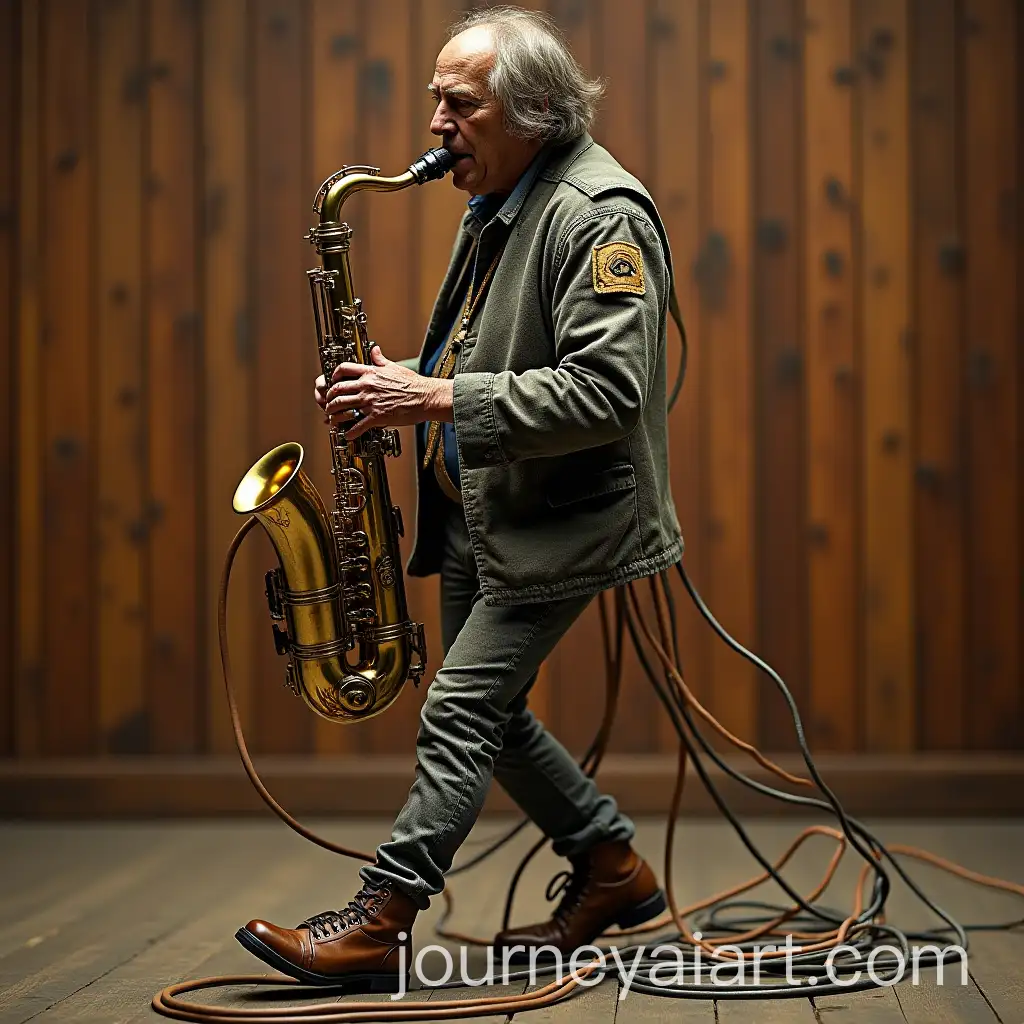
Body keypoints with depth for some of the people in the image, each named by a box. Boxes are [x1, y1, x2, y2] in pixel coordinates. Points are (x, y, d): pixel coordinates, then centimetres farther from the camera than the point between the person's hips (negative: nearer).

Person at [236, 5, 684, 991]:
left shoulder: (600, 217, -19)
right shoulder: (497, 205, 12)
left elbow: (605, 391, -27)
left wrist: (438, 400, -27)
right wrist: (405, 384, 3)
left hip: (557, 519, -10)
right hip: (479, 508, 10)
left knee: (461, 709, -9)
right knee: (487, 710, 13)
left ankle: (377, 922, -3)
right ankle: (613, 870, 28)